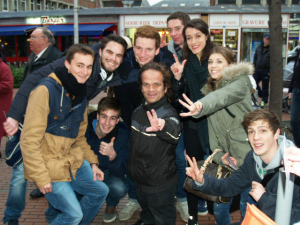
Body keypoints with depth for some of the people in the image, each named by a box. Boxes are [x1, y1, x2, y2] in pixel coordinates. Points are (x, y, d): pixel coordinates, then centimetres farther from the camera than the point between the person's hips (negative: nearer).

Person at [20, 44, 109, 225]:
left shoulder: (81, 94, 7)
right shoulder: (46, 90, -19)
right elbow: (30, 139, -21)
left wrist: (93, 162, 7)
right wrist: (41, 178, -20)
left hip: (73, 161, 8)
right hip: (48, 165, -8)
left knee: (101, 191, 13)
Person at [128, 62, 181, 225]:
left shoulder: (168, 113, -27)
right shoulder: (138, 111, -3)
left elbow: (174, 133, -51)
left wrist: (163, 127, -72)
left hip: (160, 184, -6)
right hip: (139, 180, 7)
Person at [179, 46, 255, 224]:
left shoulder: (240, 82, -5)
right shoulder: (209, 88, 14)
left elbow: (224, 95, -31)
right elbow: (212, 128, 10)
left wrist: (201, 106, -51)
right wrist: (218, 155, -5)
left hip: (247, 156, -6)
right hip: (227, 160, 6)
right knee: (219, 209, 11)